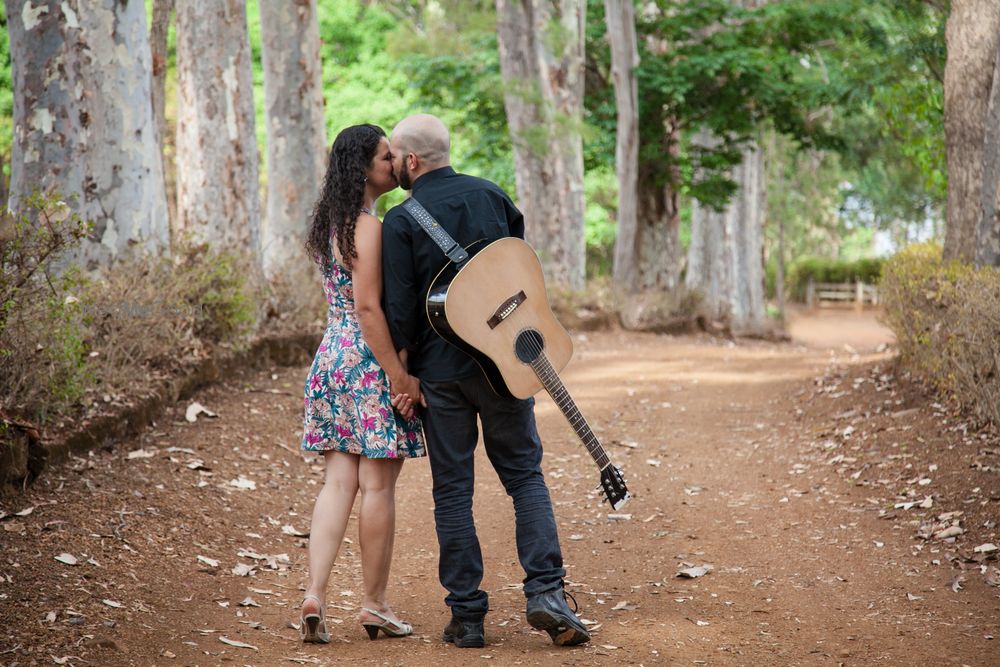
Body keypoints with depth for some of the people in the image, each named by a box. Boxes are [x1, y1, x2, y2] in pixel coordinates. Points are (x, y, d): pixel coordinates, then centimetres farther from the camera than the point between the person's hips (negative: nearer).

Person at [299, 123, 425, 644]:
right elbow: (368, 307, -20)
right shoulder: (368, 226, -14)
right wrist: (400, 377, -20)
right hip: (369, 365, -8)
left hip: (332, 359, 8)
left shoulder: (331, 224, 14)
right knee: (378, 484, 1)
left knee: (339, 481, 6)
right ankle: (374, 604, 9)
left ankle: (315, 594, -3)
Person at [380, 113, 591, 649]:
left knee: (452, 489, 6)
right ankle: (545, 592, -4)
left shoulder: (399, 222, -7)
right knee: (525, 475, 10)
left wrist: (407, 374, 0)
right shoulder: (492, 195, 5)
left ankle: (466, 614, 7)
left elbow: (399, 310, -10)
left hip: (441, 369, -2)